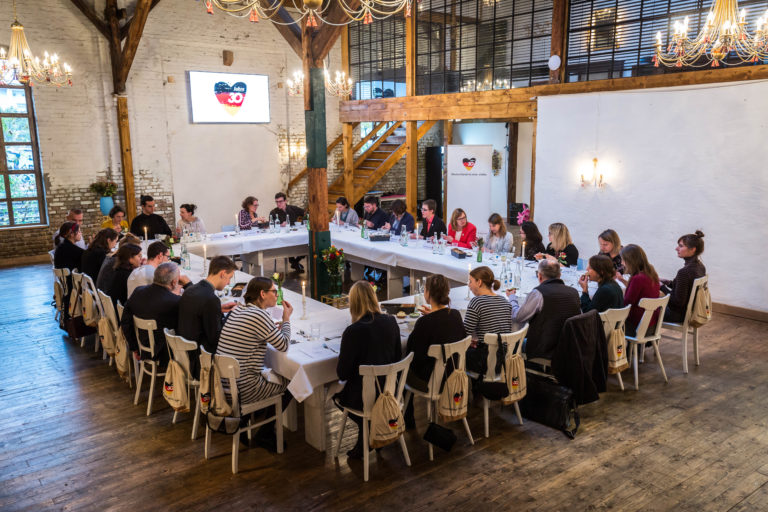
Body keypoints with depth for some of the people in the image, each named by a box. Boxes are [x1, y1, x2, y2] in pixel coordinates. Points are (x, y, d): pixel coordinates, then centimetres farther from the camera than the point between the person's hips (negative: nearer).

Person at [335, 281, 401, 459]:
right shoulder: (391, 322, -7)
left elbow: (342, 374, -15)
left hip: (365, 398, -6)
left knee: (335, 392, 25)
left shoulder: (353, 331, -23)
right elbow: (397, 357, 7)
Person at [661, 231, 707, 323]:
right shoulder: (700, 266, 0)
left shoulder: (684, 272, -28)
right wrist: (669, 283, 6)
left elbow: (678, 301, -24)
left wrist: (662, 287, -14)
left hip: (680, 315, -9)